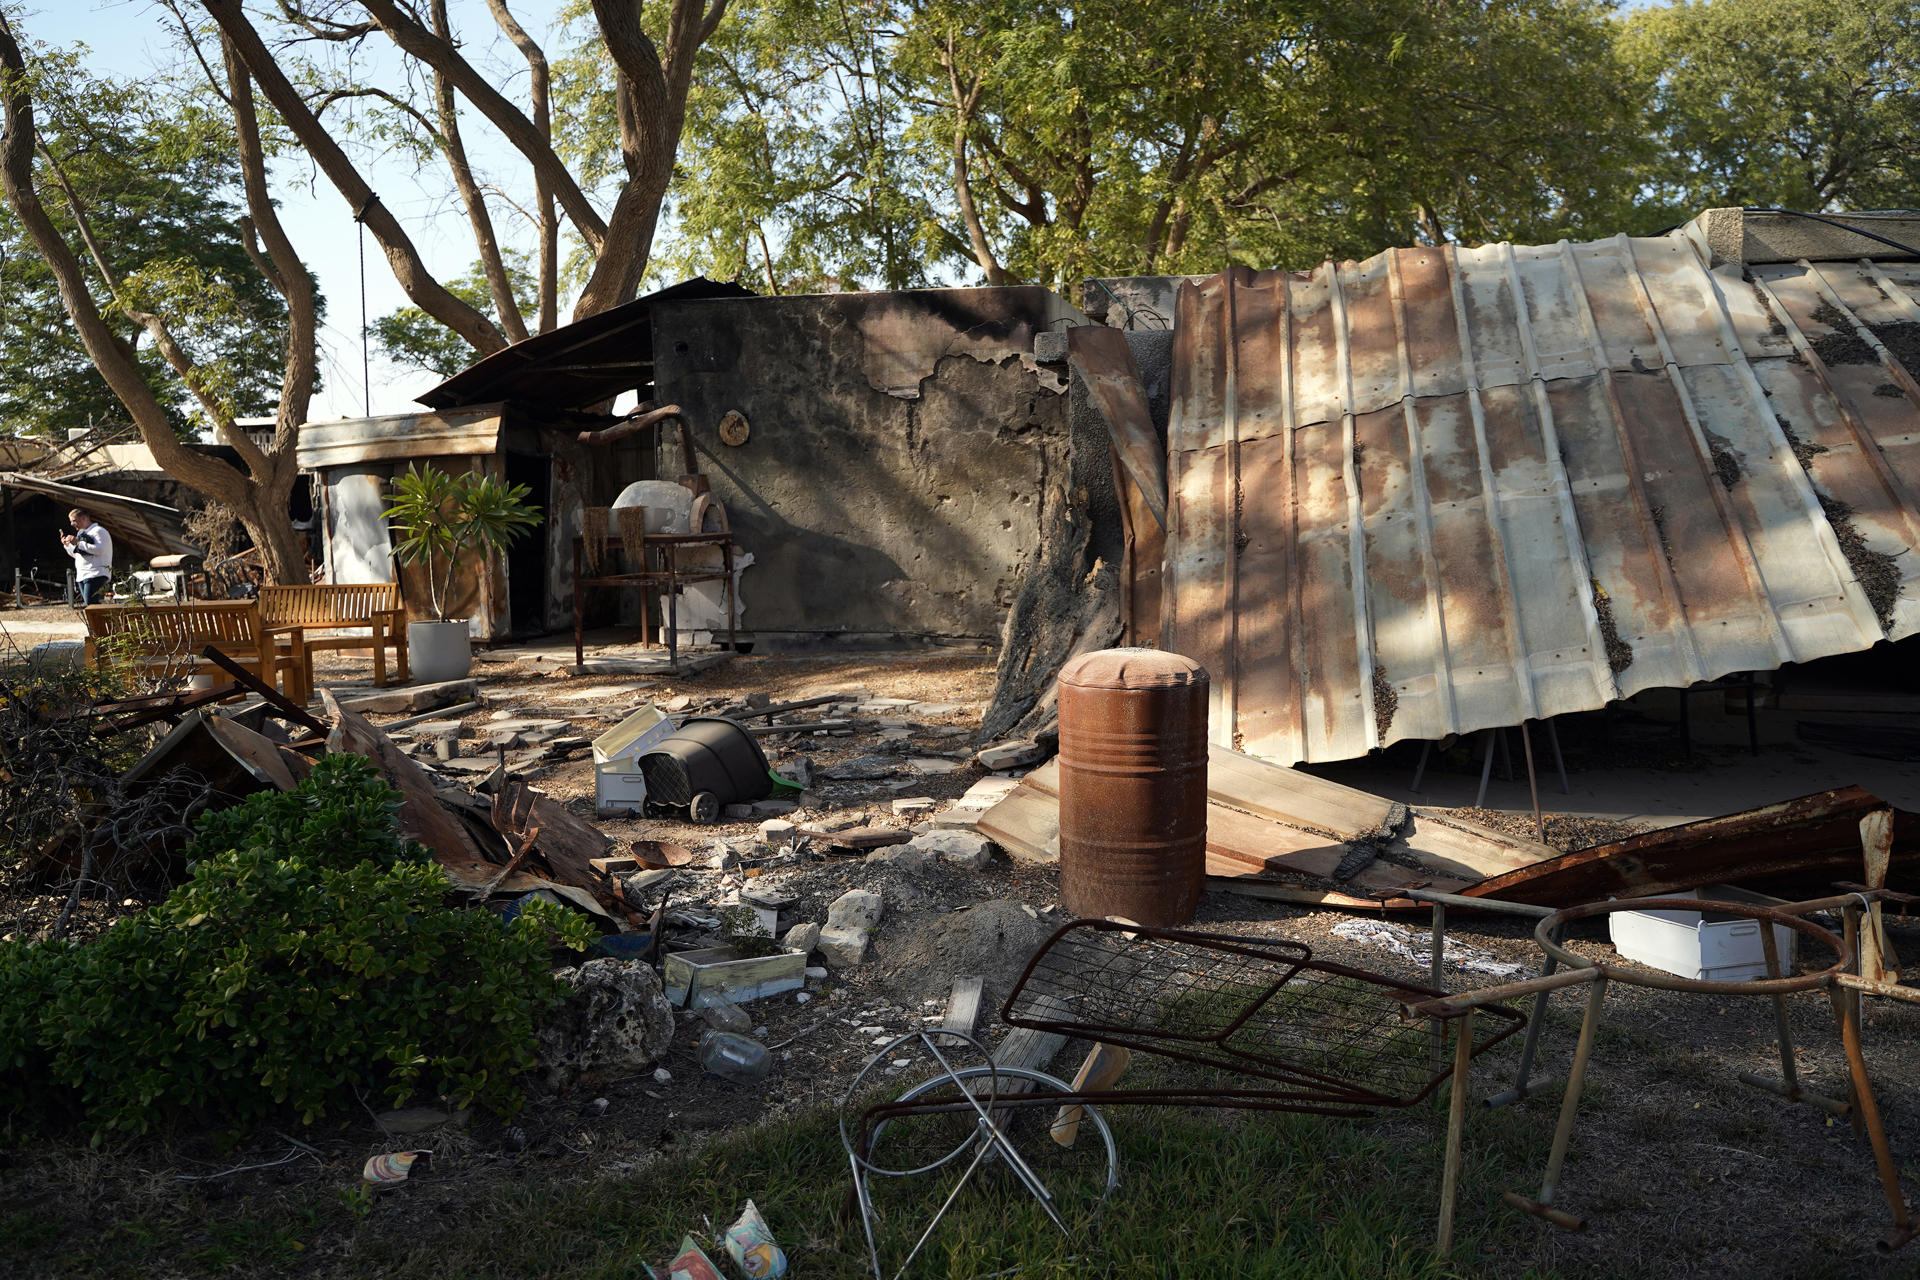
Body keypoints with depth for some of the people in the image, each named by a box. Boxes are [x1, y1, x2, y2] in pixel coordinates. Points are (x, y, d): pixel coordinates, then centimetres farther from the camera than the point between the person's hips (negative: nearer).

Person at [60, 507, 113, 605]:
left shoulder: (98, 531, -5)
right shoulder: (81, 533, 23)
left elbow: (100, 549, -22)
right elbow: (77, 555, 31)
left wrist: (78, 543, -19)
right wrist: (67, 545, 13)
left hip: (95, 575, -9)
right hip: (82, 576, 9)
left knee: (91, 604, -19)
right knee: (87, 604, 5)